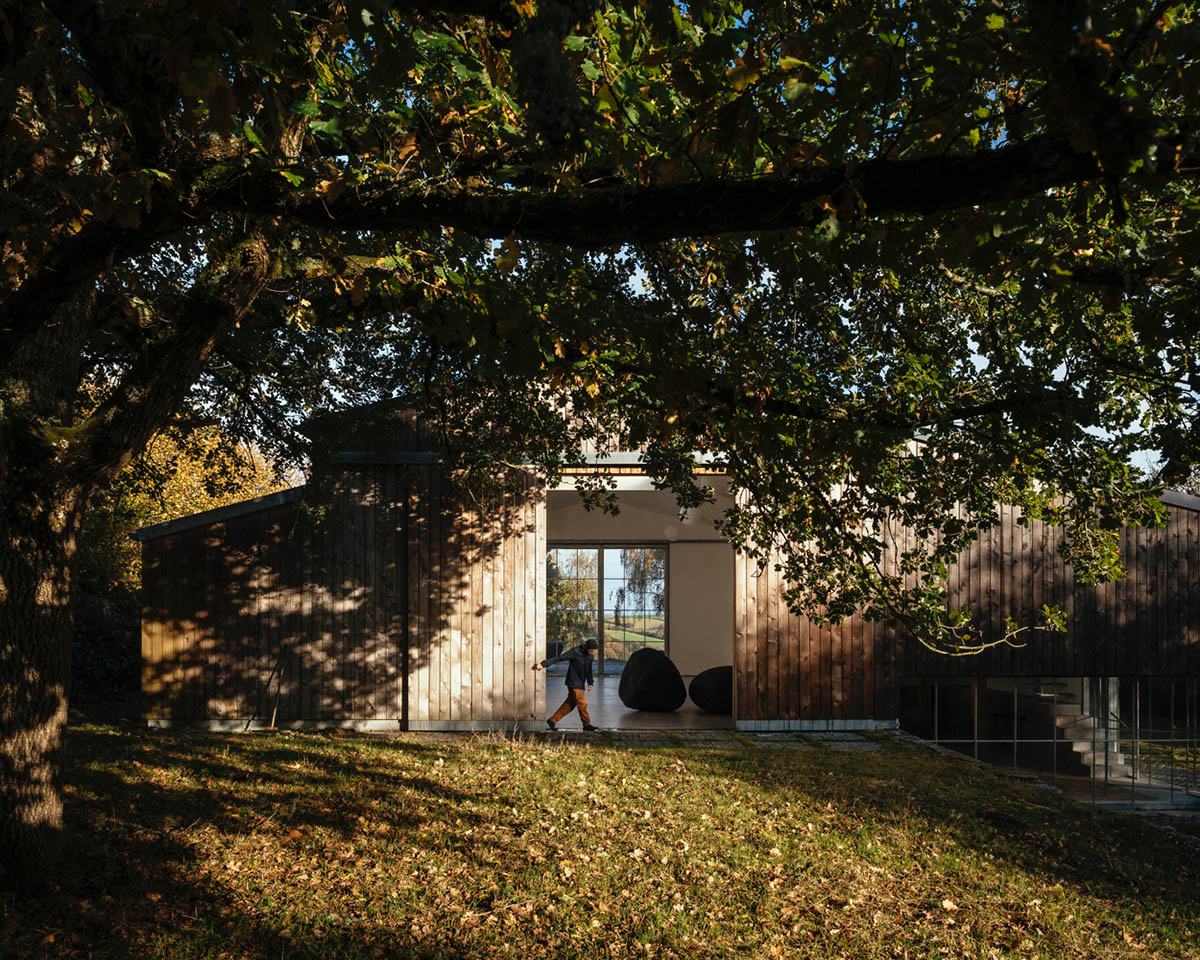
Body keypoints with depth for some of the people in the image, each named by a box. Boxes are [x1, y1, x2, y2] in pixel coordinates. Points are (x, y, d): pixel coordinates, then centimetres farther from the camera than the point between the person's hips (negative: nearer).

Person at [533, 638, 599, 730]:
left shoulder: (590, 655, 5)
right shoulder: (575, 652, -18)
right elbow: (558, 658, -21)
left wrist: (590, 683, 9)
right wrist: (544, 664, -26)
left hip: (580, 683, 8)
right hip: (574, 682, -8)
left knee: (570, 704, 9)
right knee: (582, 703, -7)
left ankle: (552, 721, 16)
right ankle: (587, 724, 8)